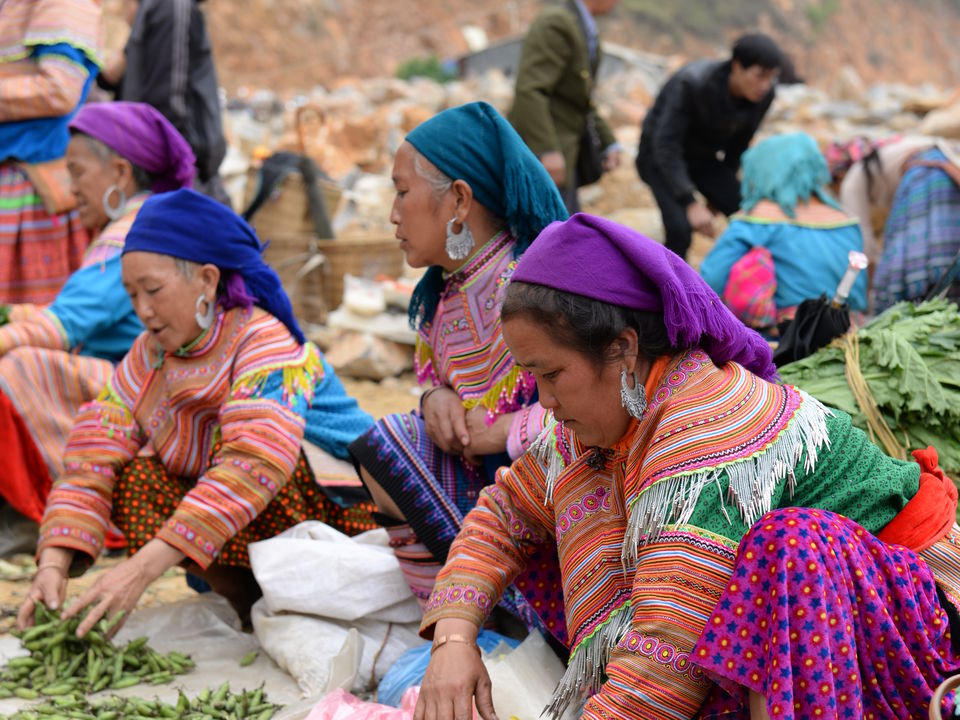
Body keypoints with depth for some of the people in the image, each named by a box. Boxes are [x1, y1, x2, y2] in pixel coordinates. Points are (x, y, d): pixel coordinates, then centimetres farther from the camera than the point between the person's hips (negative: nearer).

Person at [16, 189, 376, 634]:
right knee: (130, 480, -12)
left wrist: (143, 568, -44)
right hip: (243, 534, 7)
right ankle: (256, 608, -10)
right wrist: (53, 564, -26)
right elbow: (94, 455, -9)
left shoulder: (266, 344, -24)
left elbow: (253, 467, -38)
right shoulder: (149, 356, -1)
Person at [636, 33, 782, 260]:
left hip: (705, 157, 5)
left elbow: (739, 144, 0)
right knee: (680, 229, -27)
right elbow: (666, 146, -31)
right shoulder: (692, 82, -33)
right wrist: (691, 204, -35)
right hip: (660, 156, -5)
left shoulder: (764, 95, -17)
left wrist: (718, 196, 7)